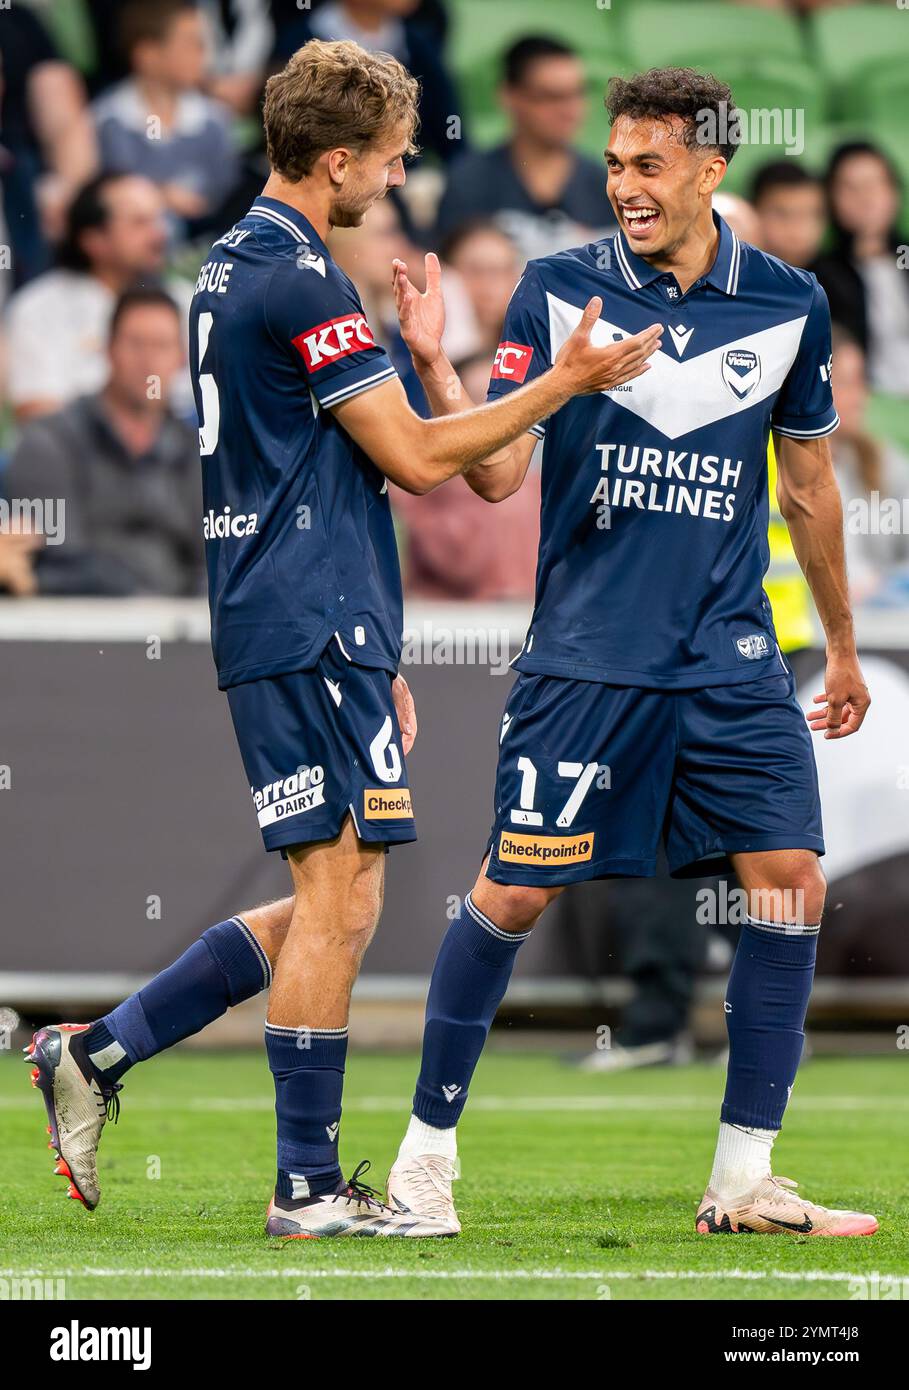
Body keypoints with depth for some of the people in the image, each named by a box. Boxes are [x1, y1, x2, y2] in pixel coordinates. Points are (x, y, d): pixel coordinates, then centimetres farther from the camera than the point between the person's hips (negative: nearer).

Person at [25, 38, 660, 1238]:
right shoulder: (300, 282, -15)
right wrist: (567, 383, -8)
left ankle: (97, 1055, 13)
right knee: (341, 896, -5)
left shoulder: (231, 268, 17)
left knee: (331, 904, 12)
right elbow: (415, 458, -14)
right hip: (317, 631, -10)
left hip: (276, 629, 10)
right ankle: (309, 1187, -1)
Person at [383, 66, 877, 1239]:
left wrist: (843, 647, 22)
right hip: (584, 657, -2)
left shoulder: (789, 305, 4)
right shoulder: (557, 292, -2)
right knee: (513, 893, -4)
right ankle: (427, 1146, 12)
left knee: (791, 887, -6)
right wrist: (432, 366, -22)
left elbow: (807, 488, 16)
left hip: (732, 660, 3)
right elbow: (495, 473, -6)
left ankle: (743, 1181, 4)